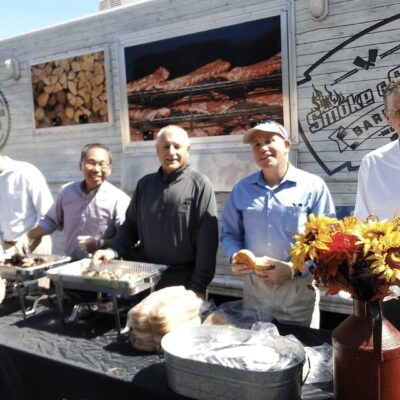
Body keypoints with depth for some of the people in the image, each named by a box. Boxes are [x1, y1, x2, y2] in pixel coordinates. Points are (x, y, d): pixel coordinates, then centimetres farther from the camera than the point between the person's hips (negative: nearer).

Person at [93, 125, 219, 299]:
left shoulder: (199, 185, -9)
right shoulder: (145, 183, 5)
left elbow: (206, 240, -11)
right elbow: (130, 226, 12)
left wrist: (198, 286, -12)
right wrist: (113, 251, -5)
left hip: (183, 283, -4)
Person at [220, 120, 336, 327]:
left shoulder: (313, 186, -5)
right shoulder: (241, 189, 7)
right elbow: (229, 234, 11)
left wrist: (294, 269, -20)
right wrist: (235, 257, -10)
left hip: (298, 288, -3)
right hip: (253, 286, 3)